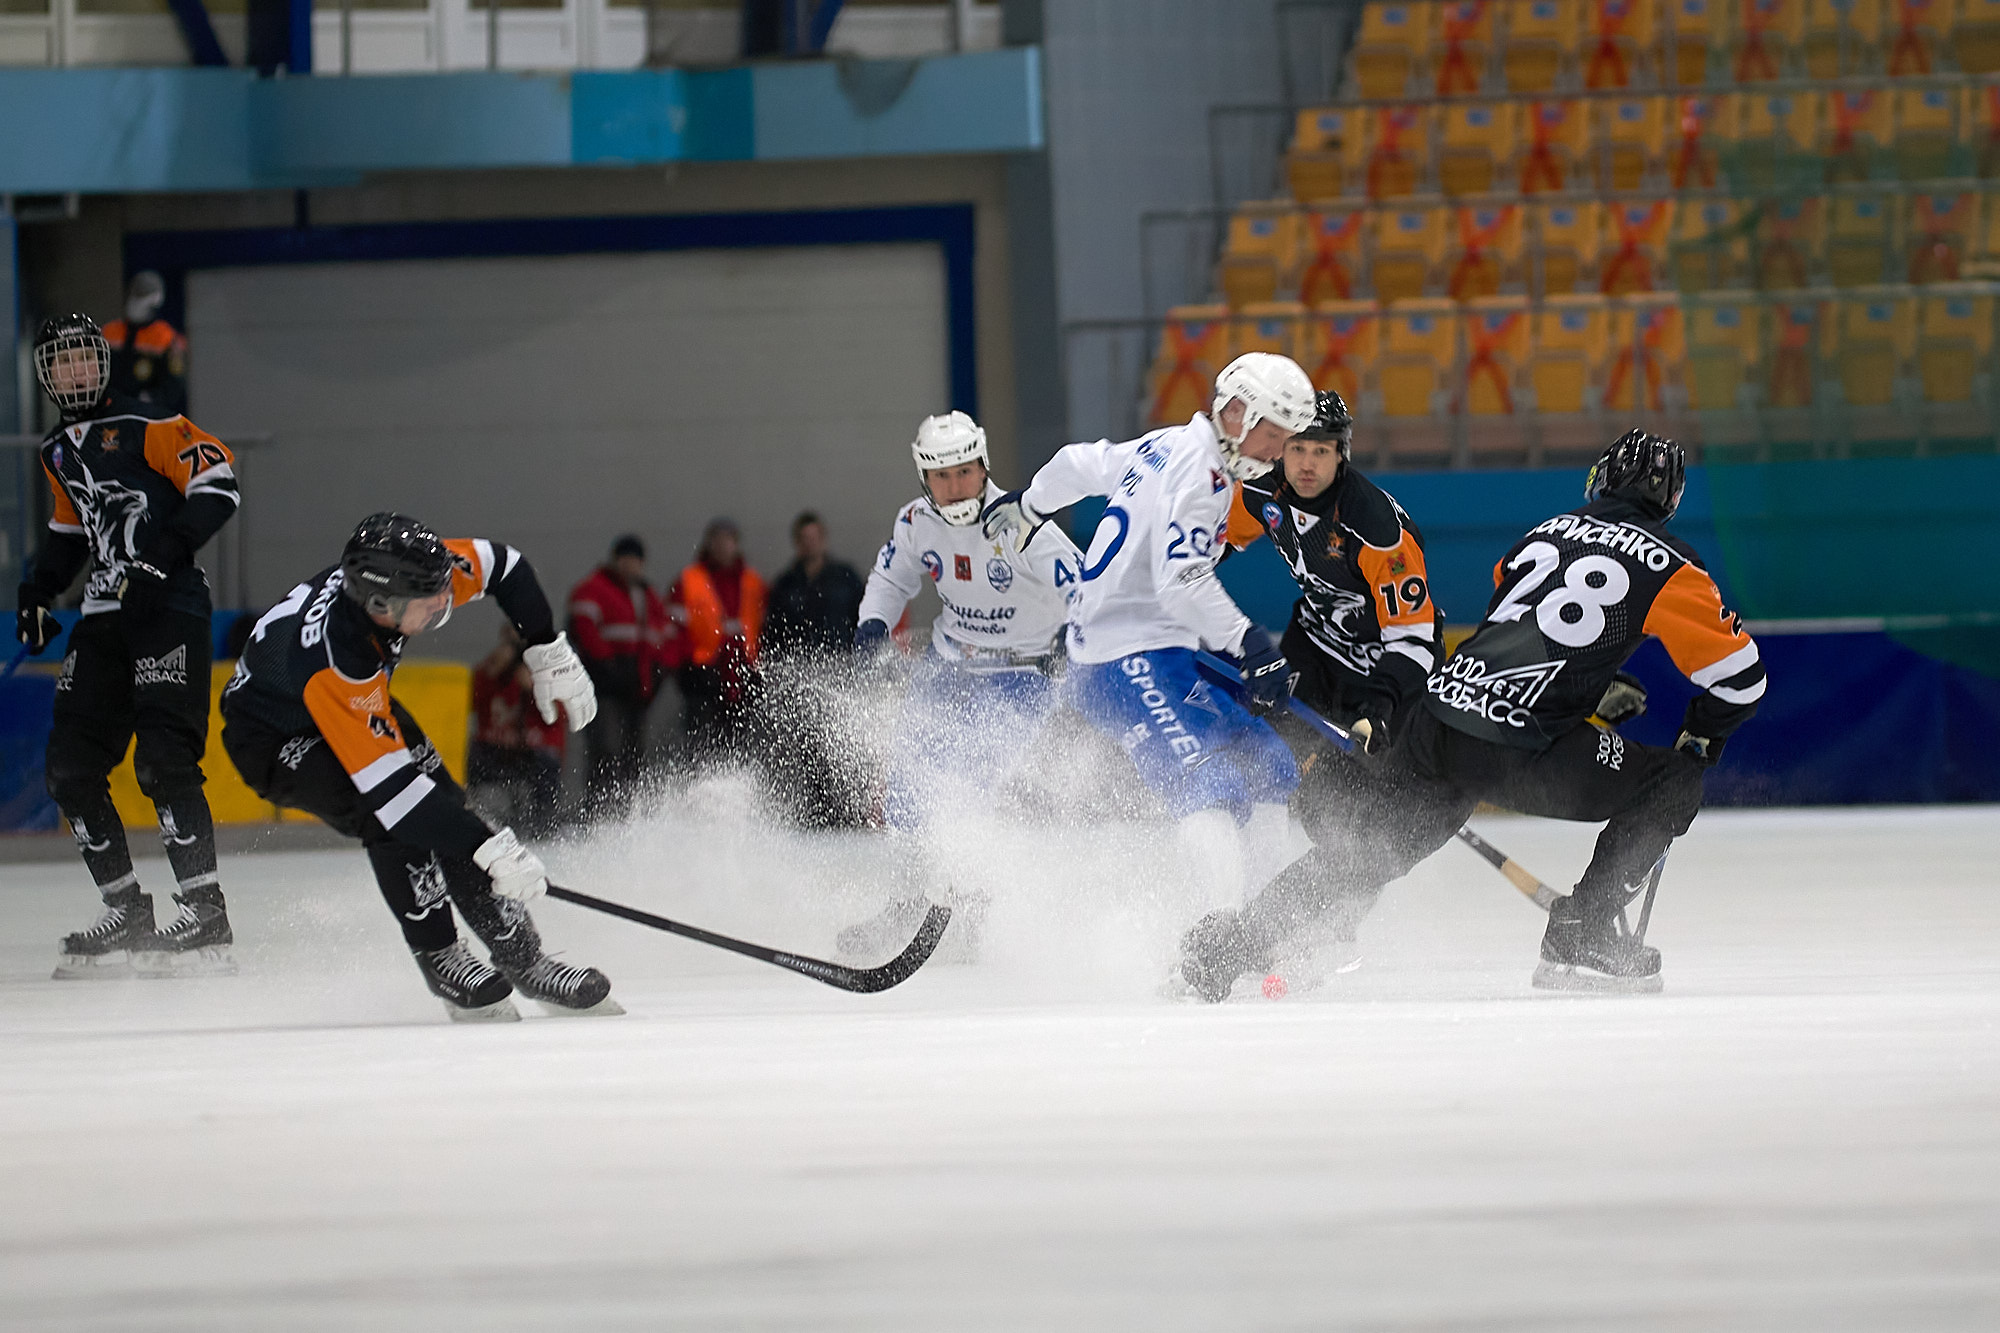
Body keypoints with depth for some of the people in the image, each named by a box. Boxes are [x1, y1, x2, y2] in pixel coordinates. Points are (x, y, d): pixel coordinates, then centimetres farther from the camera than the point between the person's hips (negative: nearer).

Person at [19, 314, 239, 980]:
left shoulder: (147, 426, -7)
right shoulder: (58, 453, 17)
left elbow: (218, 483, -12)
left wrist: (170, 544, -24)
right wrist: (38, 593, 19)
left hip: (170, 608, -8)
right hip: (105, 616, 8)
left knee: (163, 761, -19)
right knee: (72, 768, 2)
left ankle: (205, 913, -17)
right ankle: (126, 912, 10)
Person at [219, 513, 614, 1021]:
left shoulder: (402, 571, -26)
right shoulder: (335, 659, -44)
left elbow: (501, 566, -5)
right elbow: (390, 785, -42)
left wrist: (549, 654, -8)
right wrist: (492, 849, -41)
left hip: (361, 706, 7)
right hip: (274, 740, -7)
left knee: (443, 804, -5)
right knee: (395, 820, -27)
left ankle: (522, 959, 1)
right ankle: (441, 961, -13)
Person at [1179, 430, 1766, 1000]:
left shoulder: (1545, 532, 20)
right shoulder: (1664, 563, 2)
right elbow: (1738, 674, 3)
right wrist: (1699, 740, 21)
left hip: (1438, 711, 6)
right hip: (1515, 748, -6)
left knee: (1358, 852, 21)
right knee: (1673, 784, 8)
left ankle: (1226, 944, 20)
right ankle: (1581, 936, 4)